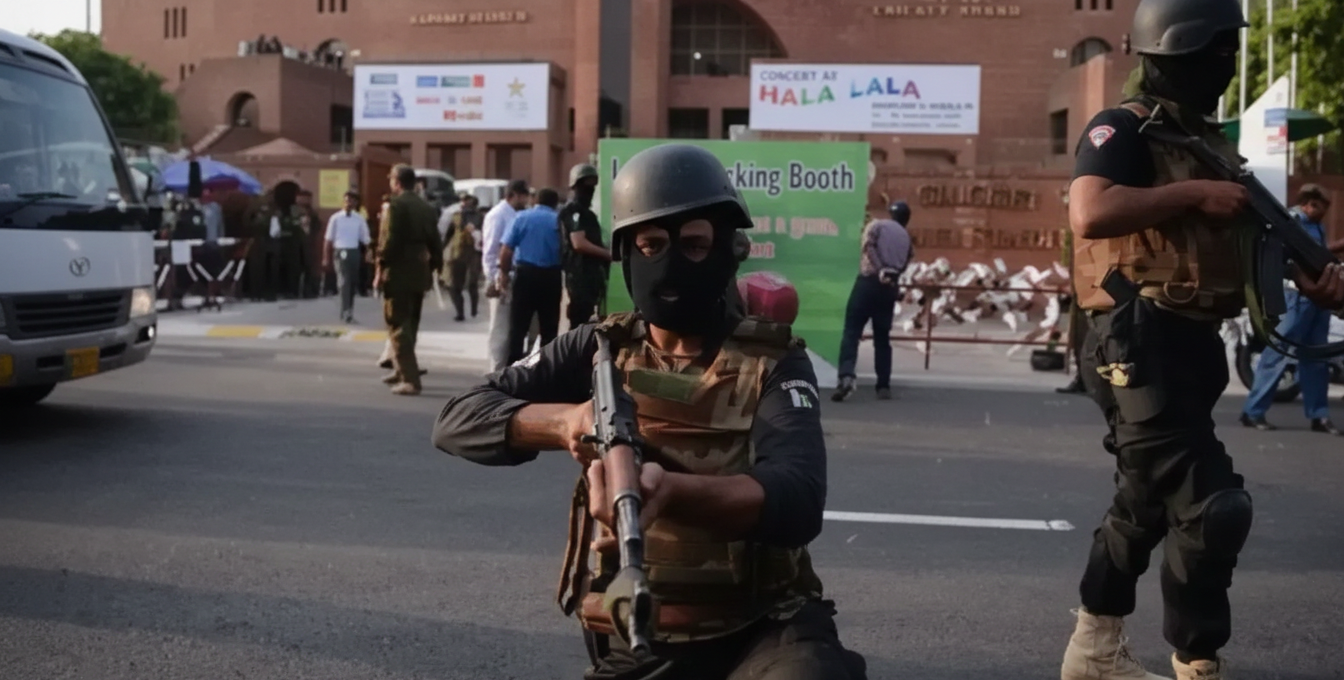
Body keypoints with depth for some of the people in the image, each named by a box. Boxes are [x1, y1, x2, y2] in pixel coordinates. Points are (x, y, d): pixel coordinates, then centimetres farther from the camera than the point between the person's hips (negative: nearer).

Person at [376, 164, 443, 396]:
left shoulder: (396, 205, -11)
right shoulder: (427, 208, 10)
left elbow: (390, 240, -17)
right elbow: (435, 242, 10)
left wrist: (381, 268, -11)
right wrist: (433, 266, 16)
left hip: (398, 273, -7)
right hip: (419, 274, 7)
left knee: (399, 326, -4)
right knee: (410, 325, 19)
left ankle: (410, 379, -9)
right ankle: (402, 370, 31)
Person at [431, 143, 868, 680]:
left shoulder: (772, 362, -5)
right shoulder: (598, 350, 5)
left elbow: (797, 502, -22)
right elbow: (458, 422, -2)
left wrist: (669, 490, -41)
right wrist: (561, 421, -22)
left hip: (762, 631, -4)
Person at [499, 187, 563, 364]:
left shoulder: (522, 217, 4)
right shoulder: (559, 220, 3)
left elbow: (506, 250, -2)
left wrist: (504, 272, 10)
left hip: (525, 273, 0)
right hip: (551, 276, 0)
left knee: (517, 327, 5)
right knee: (549, 328, 8)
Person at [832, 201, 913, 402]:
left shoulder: (877, 225, 11)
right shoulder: (906, 239, 22)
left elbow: (869, 245, -9)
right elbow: (903, 264, 11)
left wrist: (880, 270, -15)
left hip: (869, 281, -3)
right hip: (891, 288, 3)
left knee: (851, 332, -7)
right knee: (882, 338, 14)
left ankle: (846, 376, -27)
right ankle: (884, 386, 12)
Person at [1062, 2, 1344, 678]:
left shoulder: (1213, 141, 18)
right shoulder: (1124, 129, -9)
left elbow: (1246, 236, 22)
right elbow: (1089, 215, -27)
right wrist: (1195, 193, -19)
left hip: (1192, 345, 10)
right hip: (1142, 346, -10)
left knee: (1147, 504, 16)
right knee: (1213, 509, -11)